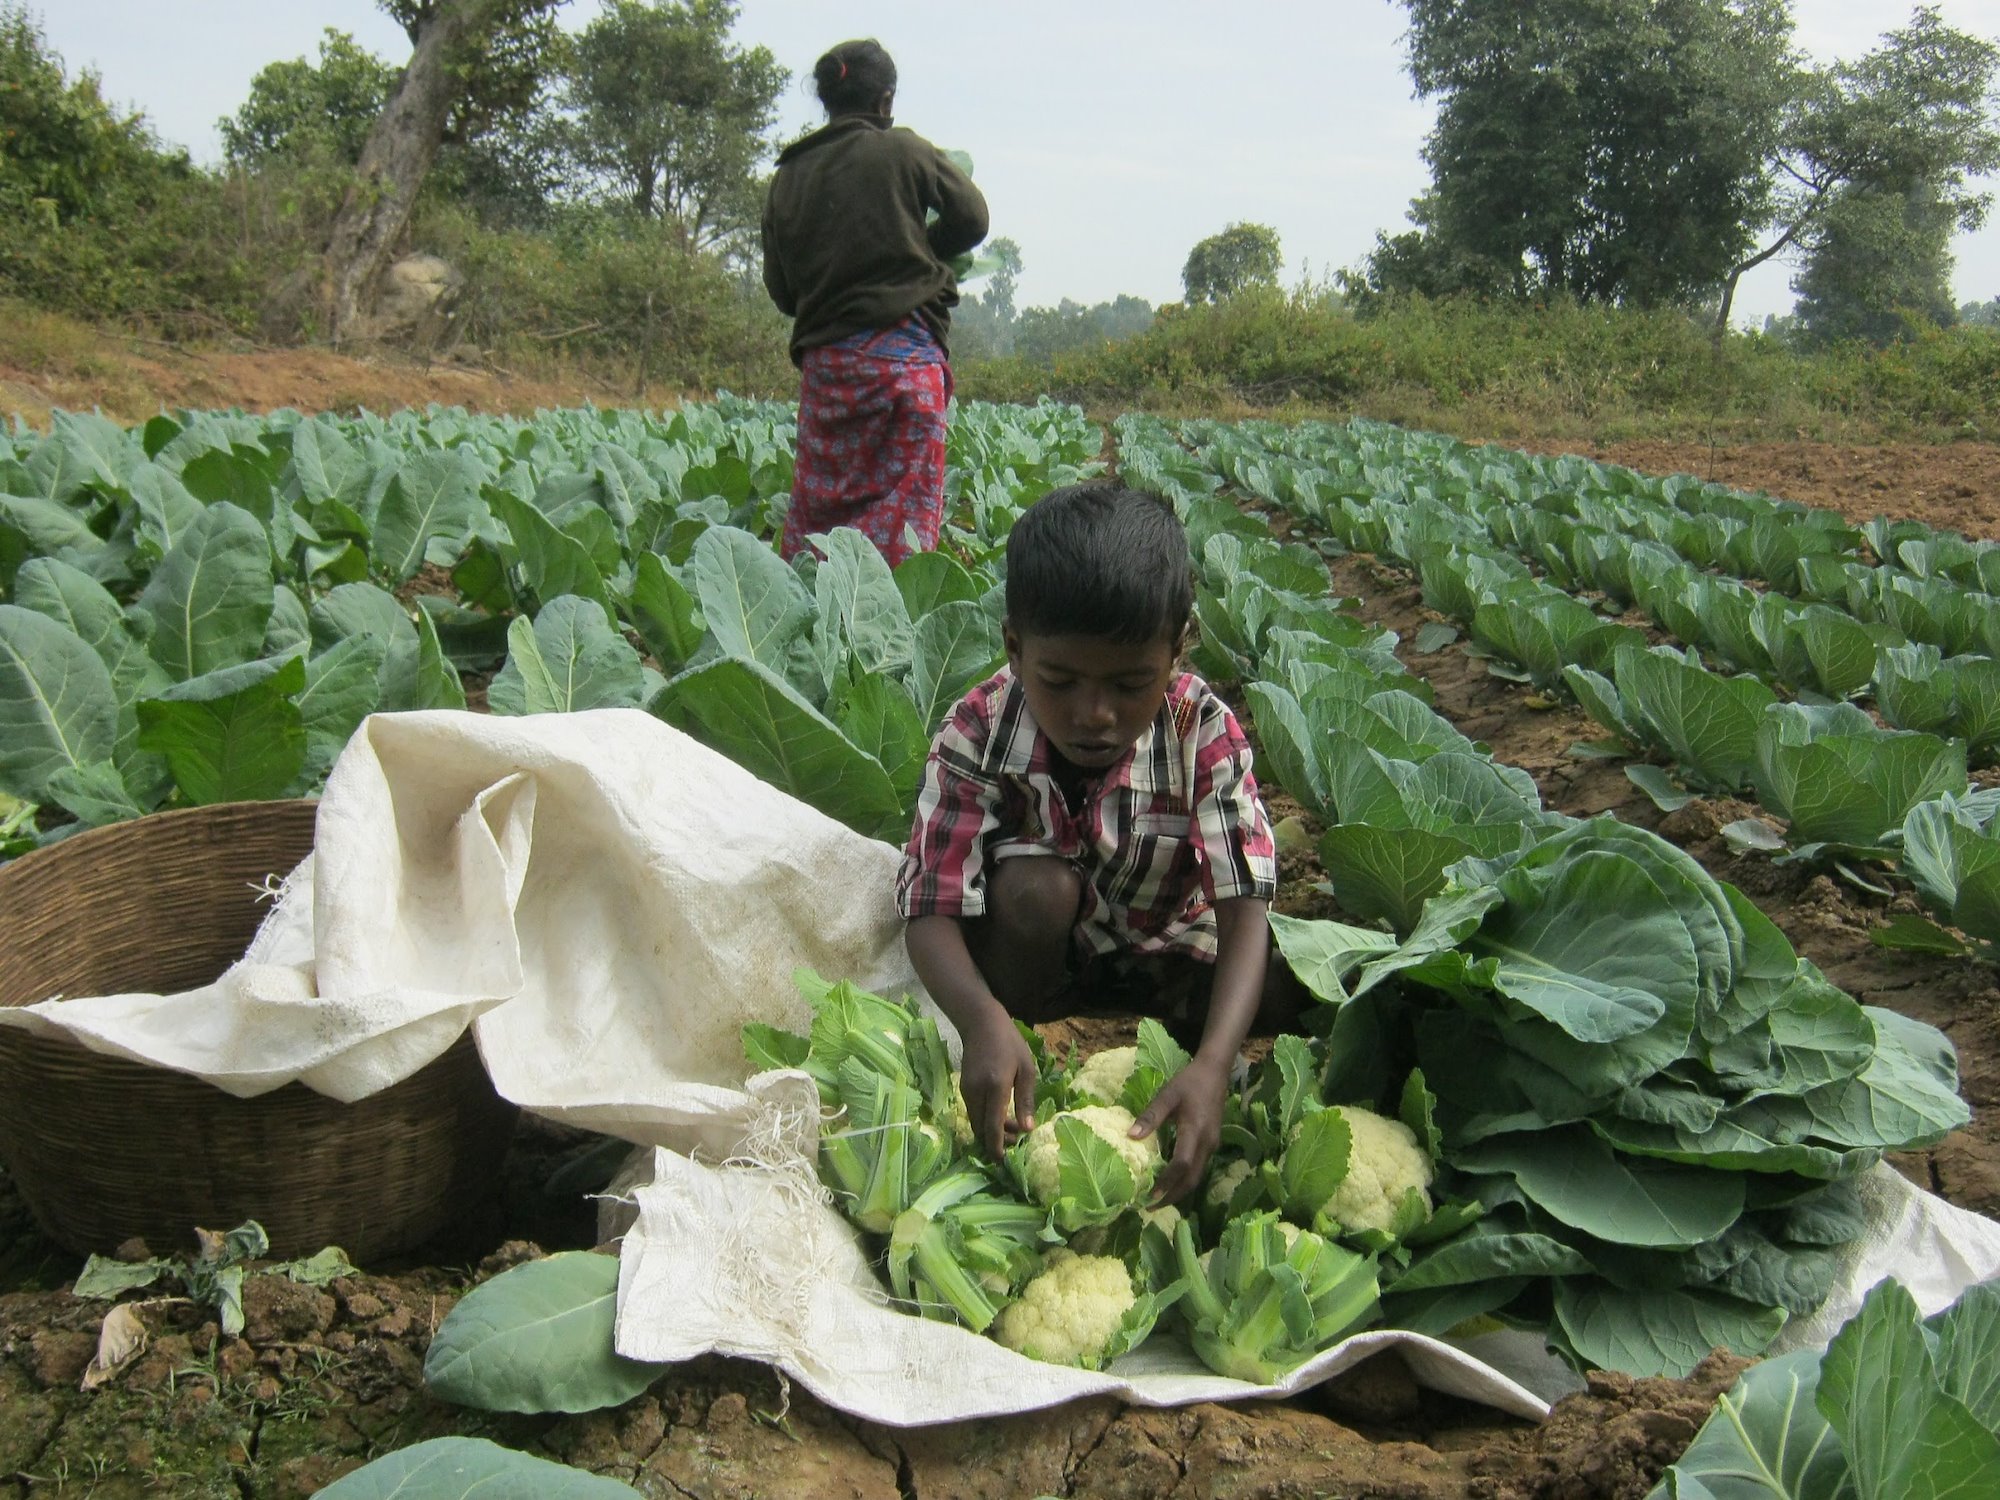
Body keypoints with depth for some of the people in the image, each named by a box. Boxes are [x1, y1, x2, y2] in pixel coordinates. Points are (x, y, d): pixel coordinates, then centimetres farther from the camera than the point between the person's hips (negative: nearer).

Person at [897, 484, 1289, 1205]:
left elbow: (1244, 907, -33)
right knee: (1036, 887, -35)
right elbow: (932, 913, -31)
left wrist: (1211, 1065, -50)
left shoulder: (1203, 731, -27)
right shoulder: (977, 733, -29)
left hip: (1162, 935, 2)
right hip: (1037, 931, -2)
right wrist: (985, 1023, -54)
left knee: (1291, 997, -19)